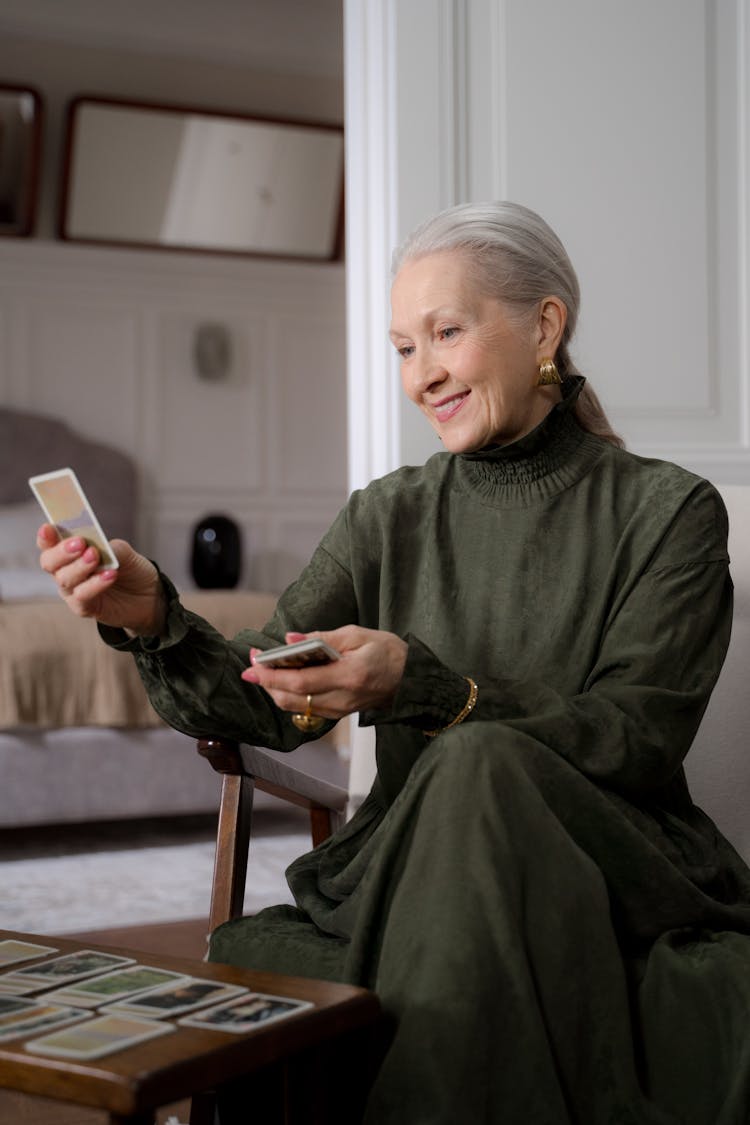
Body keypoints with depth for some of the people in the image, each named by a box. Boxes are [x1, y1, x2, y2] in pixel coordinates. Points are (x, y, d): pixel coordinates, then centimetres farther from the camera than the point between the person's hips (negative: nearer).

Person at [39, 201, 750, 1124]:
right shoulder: (390, 518, 12)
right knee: (249, 964, -30)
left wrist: (419, 687, -24)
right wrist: (154, 622, -18)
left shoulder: (667, 512, 1)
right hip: (409, 877, 2)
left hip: (615, 885, -2)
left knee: (478, 767, -34)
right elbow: (266, 708, 3)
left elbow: (635, 736, -10)